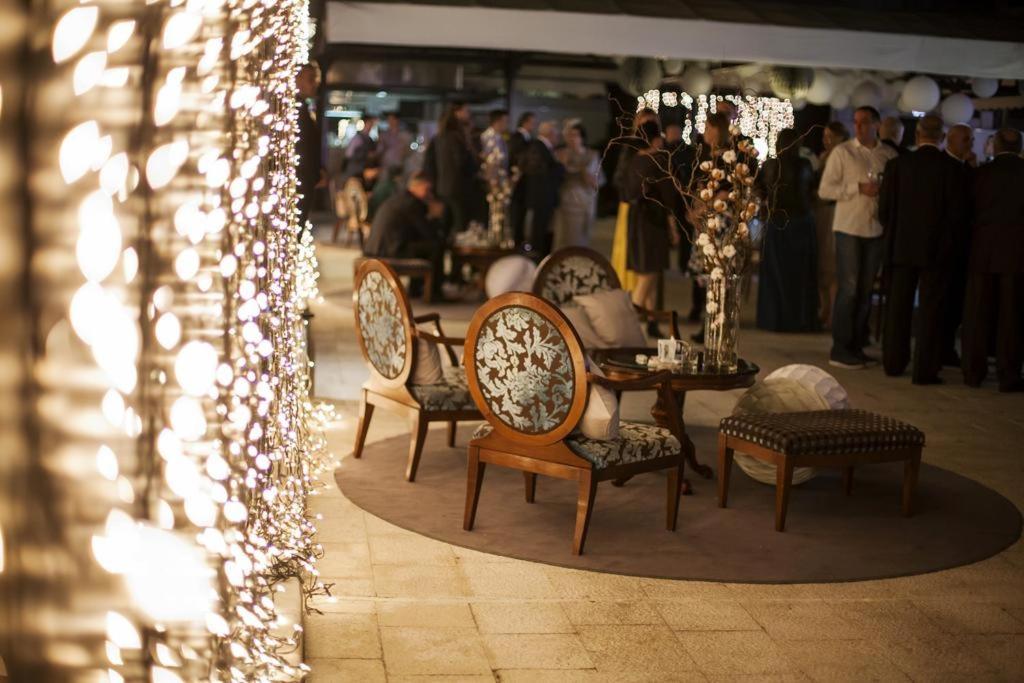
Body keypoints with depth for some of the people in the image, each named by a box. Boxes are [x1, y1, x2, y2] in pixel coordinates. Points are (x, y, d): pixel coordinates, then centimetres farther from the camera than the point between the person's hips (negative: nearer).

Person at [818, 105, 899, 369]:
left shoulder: (889, 155, 6)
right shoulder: (842, 152, -1)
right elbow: (825, 189, -5)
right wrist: (859, 188, -14)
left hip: (877, 229, 3)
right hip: (849, 228, -3)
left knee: (866, 289, 8)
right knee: (849, 288, -5)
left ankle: (857, 345, 17)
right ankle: (840, 350, 0)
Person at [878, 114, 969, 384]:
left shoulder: (897, 165, -3)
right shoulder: (952, 168, -8)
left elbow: (884, 209, -2)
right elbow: (959, 213, -7)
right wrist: (952, 242, 8)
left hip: (901, 247, 2)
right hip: (937, 250, -2)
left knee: (897, 308, 13)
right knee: (930, 310, 3)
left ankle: (894, 362, 22)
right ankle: (925, 370, 2)